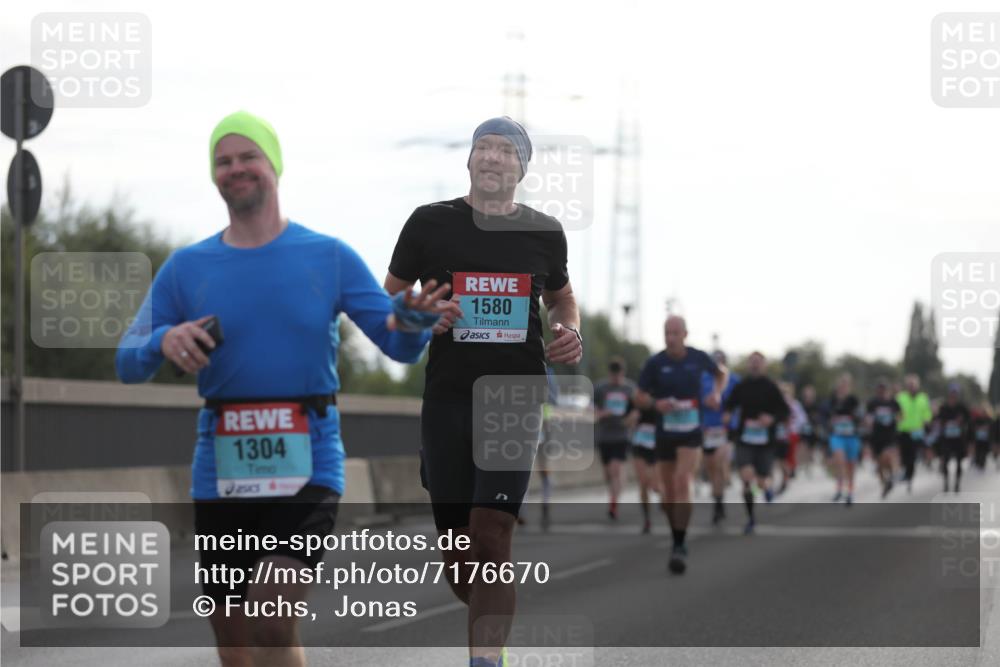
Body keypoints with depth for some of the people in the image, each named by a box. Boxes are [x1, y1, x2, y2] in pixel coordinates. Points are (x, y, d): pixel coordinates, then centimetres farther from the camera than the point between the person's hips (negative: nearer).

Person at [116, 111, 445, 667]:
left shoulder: (330, 258, 4)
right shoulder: (188, 267, 8)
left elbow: (402, 347, 4)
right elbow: (128, 364, 8)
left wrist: (414, 320, -21)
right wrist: (163, 341, -16)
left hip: (308, 466, -3)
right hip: (221, 470, 3)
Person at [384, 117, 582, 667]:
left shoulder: (543, 231, 8)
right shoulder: (430, 223, 3)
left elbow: (562, 297, 25)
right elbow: (389, 299, 11)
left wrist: (571, 331, 3)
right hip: (447, 397, 1)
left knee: (490, 538, -16)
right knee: (455, 548, 5)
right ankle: (490, 618, 33)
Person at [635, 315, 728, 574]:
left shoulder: (698, 358, -3)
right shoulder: (654, 363, -6)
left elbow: (721, 372, 18)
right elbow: (639, 397, 1)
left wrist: (717, 393, -2)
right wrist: (656, 403, -20)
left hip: (691, 432, -2)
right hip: (664, 433, 2)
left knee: (683, 484, -20)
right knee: (669, 491, 9)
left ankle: (679, 547, -21)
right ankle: (677, 539, 32)